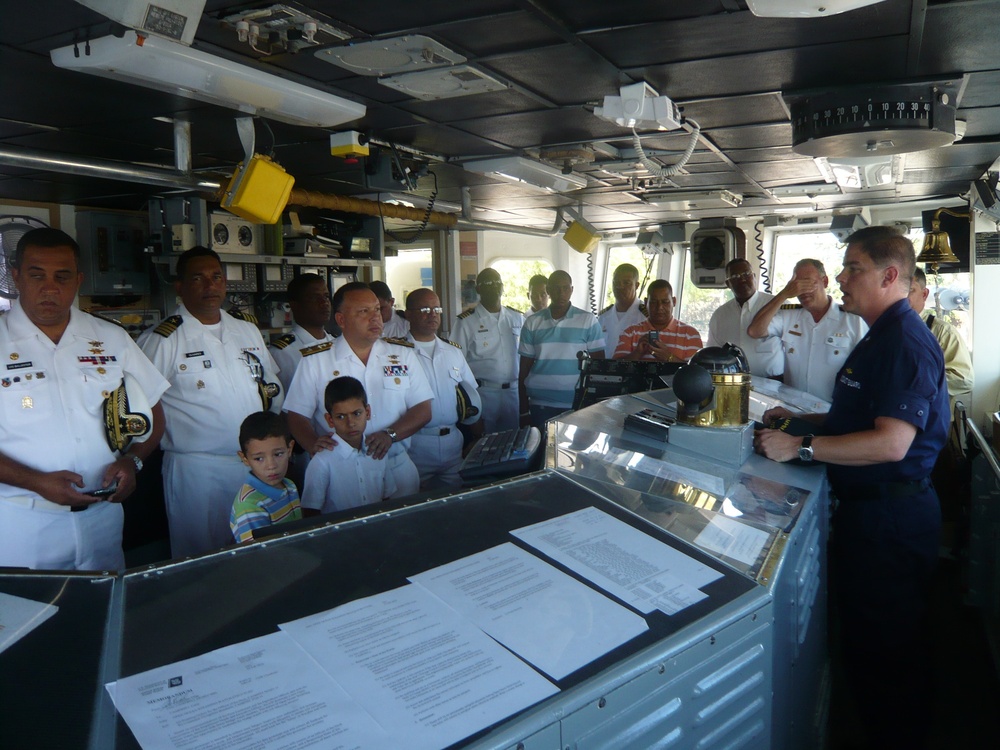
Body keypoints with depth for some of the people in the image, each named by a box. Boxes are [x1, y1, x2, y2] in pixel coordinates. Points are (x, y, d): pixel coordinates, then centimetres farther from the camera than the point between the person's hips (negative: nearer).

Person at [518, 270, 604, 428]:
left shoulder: (588, 320, 0)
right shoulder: (532, 323, 5)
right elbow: (524, 369, 8)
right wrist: (524, 410, 6)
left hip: (578, 404, -1)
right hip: (541, 404, 2)